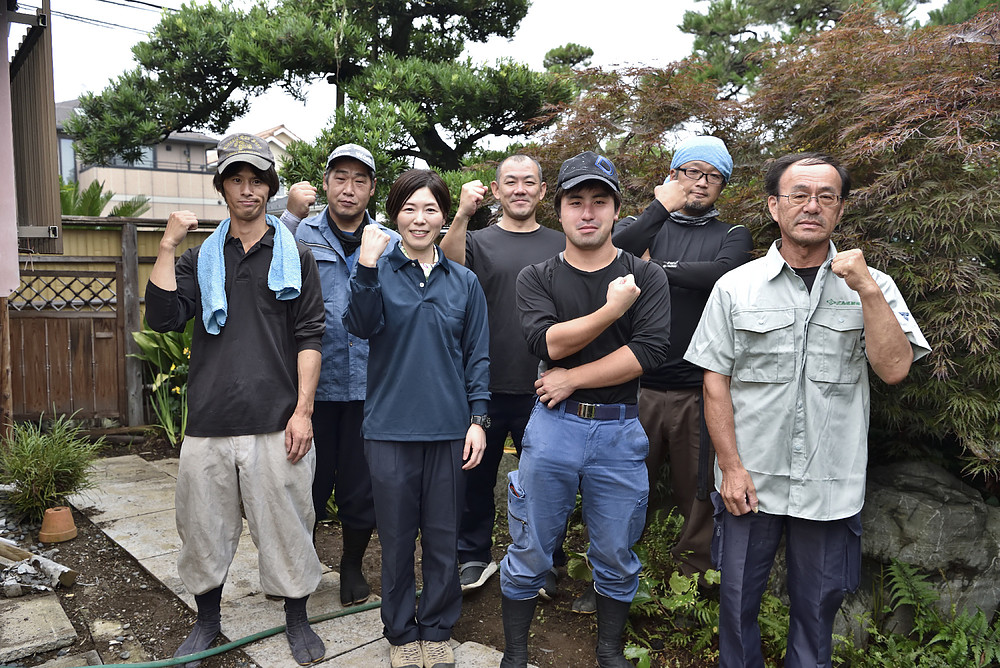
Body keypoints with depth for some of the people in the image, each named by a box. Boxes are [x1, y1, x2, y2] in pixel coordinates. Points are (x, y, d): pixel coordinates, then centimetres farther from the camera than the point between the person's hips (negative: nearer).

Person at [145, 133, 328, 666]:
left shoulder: (294, 257, 6)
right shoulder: (199, 259, 12)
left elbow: (309, 338, 1)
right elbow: (163, 318, -2)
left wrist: (302, 411, -6)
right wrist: (167, 246, -6)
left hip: (276, 422, -2)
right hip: (209, 420, 2)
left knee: (286, 523, 4)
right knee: (204, 524, 11)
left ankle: (297, 620, 24)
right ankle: (206, 621, 32)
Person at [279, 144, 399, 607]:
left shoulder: (391, 244, 9)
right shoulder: (302, 234, 4)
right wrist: (291, 216, -23)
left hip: (370, 384, 2)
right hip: (313, 382, -1)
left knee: (362, 485, 11)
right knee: (308, 481, 11)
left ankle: (353, 565, 34)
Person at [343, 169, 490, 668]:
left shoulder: (464, 282, 7)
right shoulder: (379, 272, 1)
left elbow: (478, 356, 8)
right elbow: (360, 325, -16)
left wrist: (478, 419, 0)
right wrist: (367, 268, -29)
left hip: (449, 429, 2)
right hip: (391, 427, -1)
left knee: (443, 538, 11)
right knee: (396, 538, 10)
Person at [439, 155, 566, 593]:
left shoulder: (561, 246, 7)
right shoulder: (478, 242, 3)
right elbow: (450, 269, -18)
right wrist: (462, 215, -32)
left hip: (541, 388, 1)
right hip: (484, 385, 0)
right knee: (477, 474, 12)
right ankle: (475, 556, 31)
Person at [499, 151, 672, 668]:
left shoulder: (645, 278, 3)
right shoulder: (536, 278, 4)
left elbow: (650, 349, -12)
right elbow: (547, 341, -13)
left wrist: (573, 379, -12)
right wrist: (611, 309, -15)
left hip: (620, 431, 1)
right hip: (553, 427, 0)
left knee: (616, 557, 13)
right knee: (528, 553, 9)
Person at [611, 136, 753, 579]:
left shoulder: (732, 236, 12)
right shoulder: (642, 225, 12)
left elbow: (723, 274, -12)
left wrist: (654, 267, -5)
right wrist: (661, 207, -7)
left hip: (698, 390, 0)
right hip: (637, 384, 0)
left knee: (697, 493, 7)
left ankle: (692, 579, 24)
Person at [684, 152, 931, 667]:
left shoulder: (871, 287, 1)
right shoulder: (736, 287, -2)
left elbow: (894, 368, -11)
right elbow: (715, 380, -2)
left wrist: (866, 289, -19)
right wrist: (731, 467, -7)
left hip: (831, 486, 1)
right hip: (751, 480, 0)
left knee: (817, 607, 15)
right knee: (738, 600, 12)